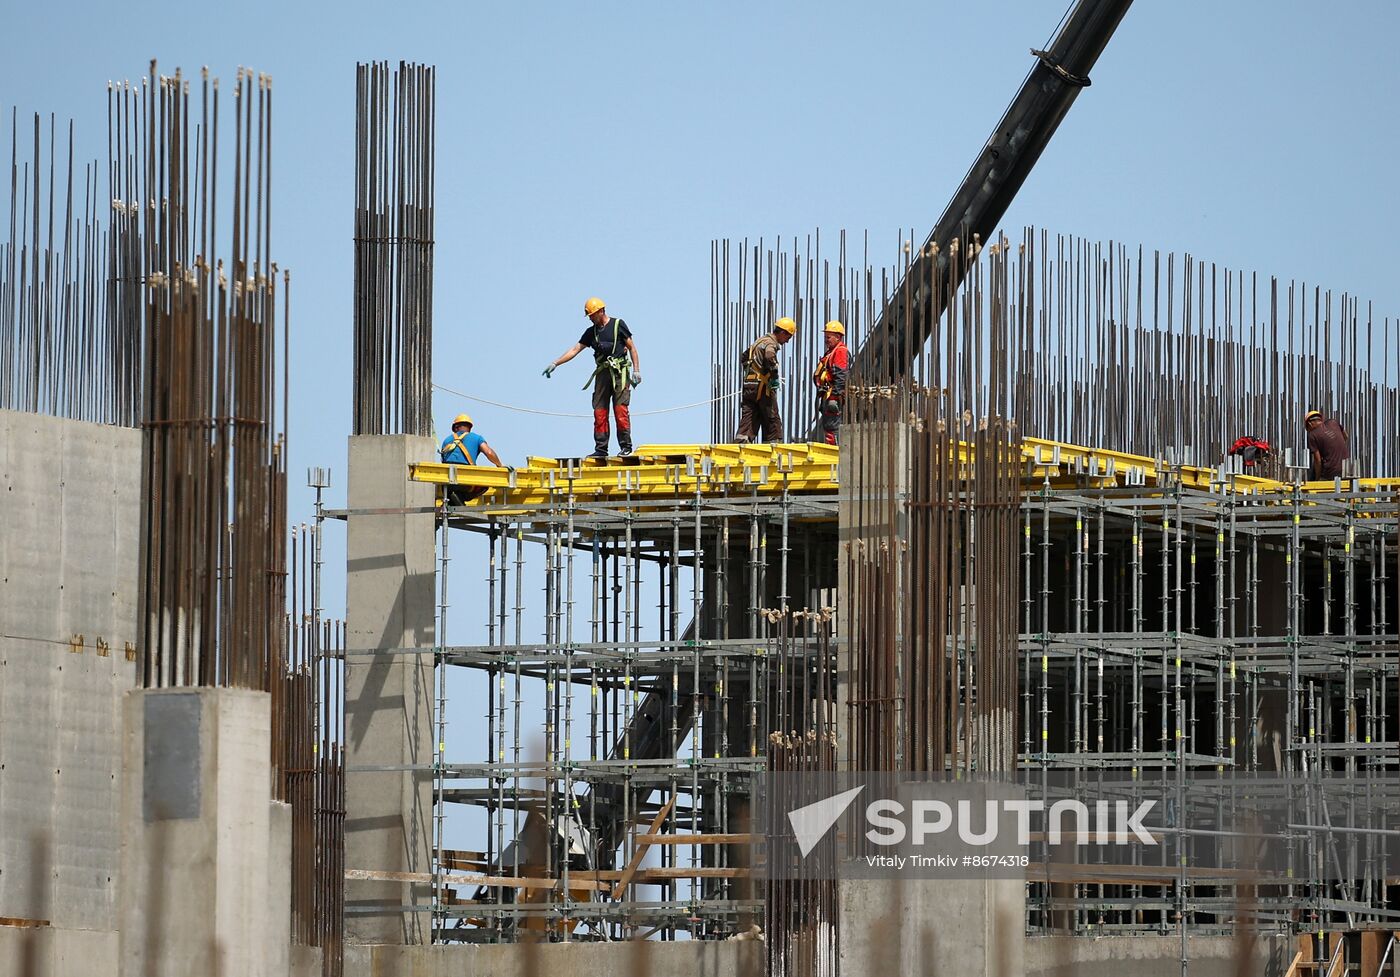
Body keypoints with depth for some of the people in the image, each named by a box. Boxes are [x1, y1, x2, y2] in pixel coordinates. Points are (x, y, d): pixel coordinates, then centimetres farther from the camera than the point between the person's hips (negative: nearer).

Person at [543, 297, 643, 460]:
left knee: (621, 410, -12)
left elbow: (632, 347, 4)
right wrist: (555, 364, 10)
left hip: (620, 372, -5)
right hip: (602, 373, 5)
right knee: (599, 411, -2)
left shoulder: (618, 325, 4)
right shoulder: (592, 332, 17)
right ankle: (601, 449, 0)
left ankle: (626, 447, -9)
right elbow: (575, 350, 16)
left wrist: (636, 370, -4)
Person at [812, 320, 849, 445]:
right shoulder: (831, 352, 23)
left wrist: (835, 396, -24)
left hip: (833, 396, -11)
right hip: (827, 396, 11)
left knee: (831, 430, -15)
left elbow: (841, 376, -19)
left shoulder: (841, 351, -10)